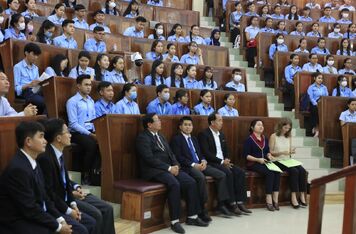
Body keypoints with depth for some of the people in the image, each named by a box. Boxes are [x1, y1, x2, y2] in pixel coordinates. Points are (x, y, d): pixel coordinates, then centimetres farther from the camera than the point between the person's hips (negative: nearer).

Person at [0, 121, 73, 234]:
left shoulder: (33, 163, 6)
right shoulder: (18, 169, -22)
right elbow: (29, 208, -20)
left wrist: (59, 219, -2)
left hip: (35, 216, 8)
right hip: (16, 224, -8)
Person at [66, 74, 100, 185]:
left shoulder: (91, 101, 19)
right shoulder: (72, 101, -3)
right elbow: (73, 124, -11)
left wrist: (96, 132, -4)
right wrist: (89, 134, -18)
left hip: (91, 132, 6)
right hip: (77, 133, -5)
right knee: (92, 144, -34)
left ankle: (94, 173, -20)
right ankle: (85, 176, -17)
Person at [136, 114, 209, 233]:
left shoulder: (161, 137, 20)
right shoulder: (142, 138, -7)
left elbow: (170, 153, 18)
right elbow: (150, 159, -17)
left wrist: (176, 165, -3)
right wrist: (169, 168, -18)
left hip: (170, 168, 8)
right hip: (154, 170, -8)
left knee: (191, 182, -11)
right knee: (174, 184, -33)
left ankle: (192, 217, -2)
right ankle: (174, 221, -24)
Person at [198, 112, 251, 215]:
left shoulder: (221, 134, 19)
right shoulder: (203, 134, -7)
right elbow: (206, 153, -16)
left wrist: (226, 160, 0)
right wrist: (221, 161, -17)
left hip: (223, 162, 8)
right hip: (211, 163, -8)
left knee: (240, 172, -14)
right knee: (228, 173, -30)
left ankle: (239, 202, -13)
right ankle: (231, 203, -22)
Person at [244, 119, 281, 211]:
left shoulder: (265, 139, 19)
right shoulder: (249, 140, -2)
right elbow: (246, 155, -7)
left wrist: (269, 156, 0)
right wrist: (258, 159, -18)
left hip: (265, 162, 6)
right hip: (253, 164, -6)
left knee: (277, 171, -24)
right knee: (270, 173, -31)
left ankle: (275, 199, -24)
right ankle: (269, 200, -24)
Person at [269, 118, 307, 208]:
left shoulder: (288, 136, 16)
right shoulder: (273, 136, -1)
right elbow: (270, 152, -4)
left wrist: (291, 152, -4)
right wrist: (281, 152, -17)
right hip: (278, 161, -5)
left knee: (302, 170, -22)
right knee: (294, 171, -30)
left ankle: (302, 196, -19)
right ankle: (293, 197, -25)